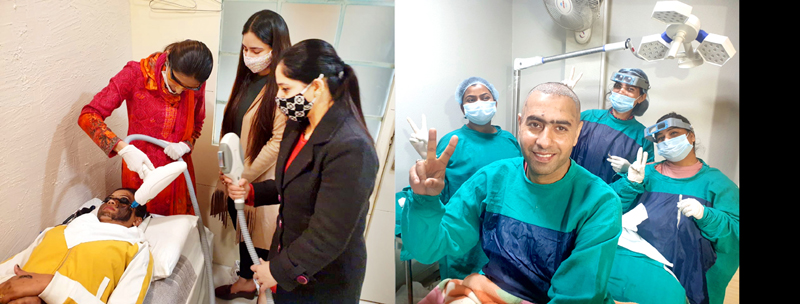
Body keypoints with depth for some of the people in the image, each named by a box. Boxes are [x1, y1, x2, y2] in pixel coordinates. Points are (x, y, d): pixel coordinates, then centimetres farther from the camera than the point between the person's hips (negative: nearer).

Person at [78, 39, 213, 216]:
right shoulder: (136, 74, -18)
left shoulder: (197, 84, -8)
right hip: (140, 173, -2)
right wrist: (124, 149, -33)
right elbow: (88, 116, -20)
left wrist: (185, 145, -13)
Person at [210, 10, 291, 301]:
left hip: (264, 181, -8)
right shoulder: (247, 78, 5)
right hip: (239, 178, 8)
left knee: (263, 235, 7)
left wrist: (244, 177, -13)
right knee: (243, 230, 22)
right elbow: (231, 126, 9)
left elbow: (278, 142, -21)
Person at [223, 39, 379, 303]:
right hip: (288, 257, 8)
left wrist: (278, 270, -17)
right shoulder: (298, 127, 0)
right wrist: (252, 191, -1)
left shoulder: (350, 149, -29)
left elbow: (327, 238, -27)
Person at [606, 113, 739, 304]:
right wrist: (631, 183, -4)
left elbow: (734, 232, 5)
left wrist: (705, 215, -12)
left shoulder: (717, 182, 16)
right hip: (621, 247, 2)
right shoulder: (648, 172, 21)